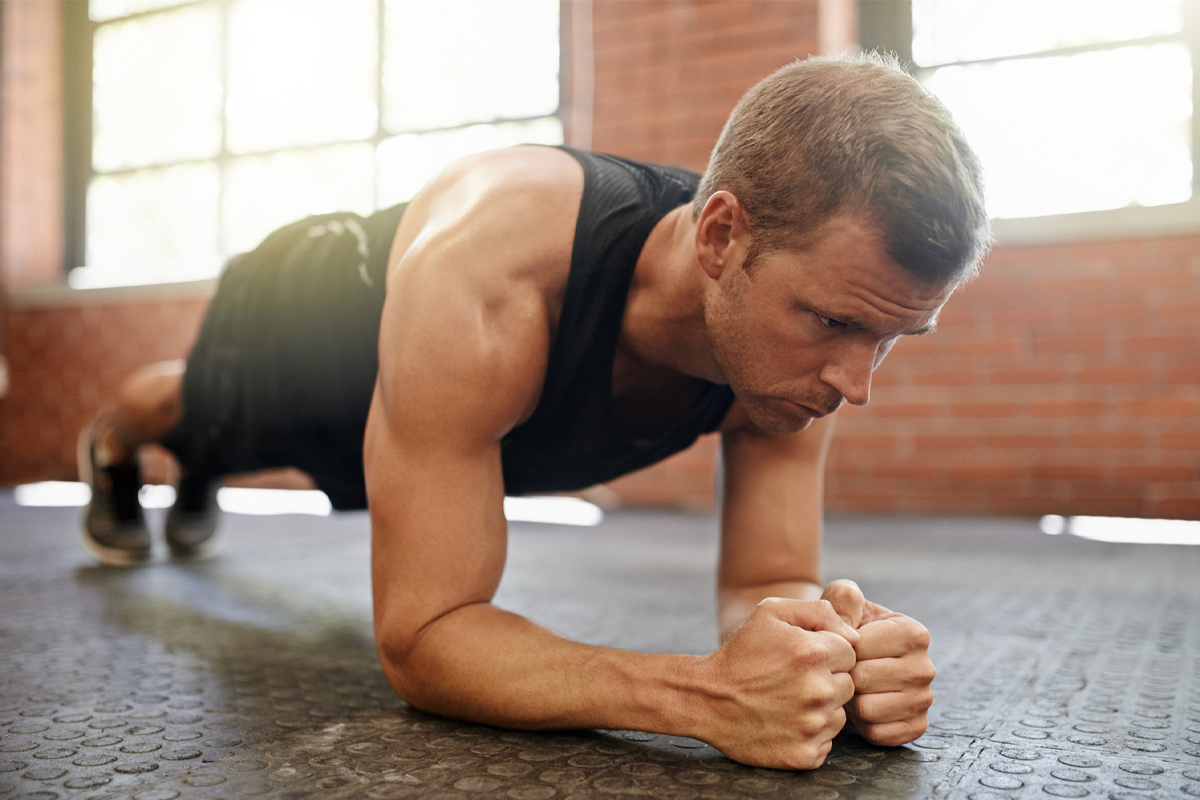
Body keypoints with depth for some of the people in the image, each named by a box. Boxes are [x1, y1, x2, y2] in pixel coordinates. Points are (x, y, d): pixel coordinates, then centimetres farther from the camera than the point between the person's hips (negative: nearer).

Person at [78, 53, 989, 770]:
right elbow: (418, 638, -49)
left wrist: (831, 642, -53)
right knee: (193, 409, 36)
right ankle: (112, 449, 74)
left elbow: (767, 589, -30)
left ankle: (194, 479, 76)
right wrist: (698, 694, -62)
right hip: (305, 309, -3)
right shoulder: (480, 279, -53)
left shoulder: (802, 309, -36)